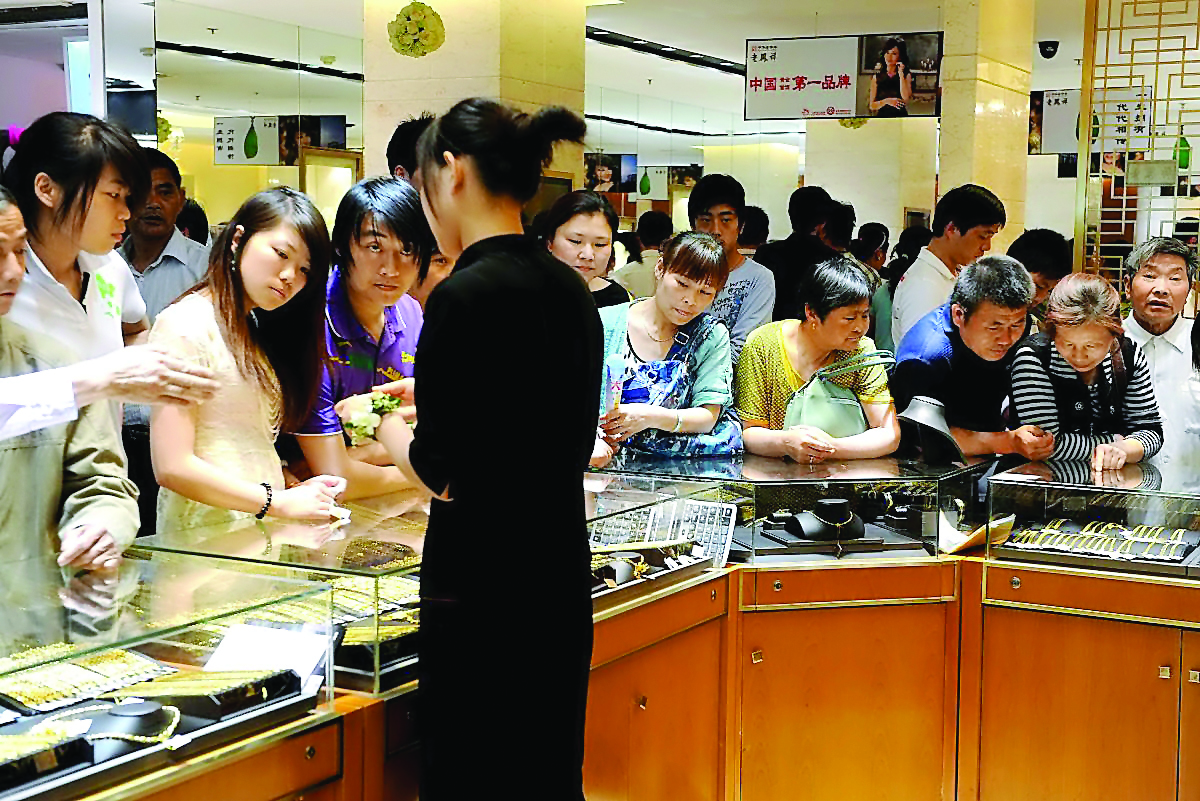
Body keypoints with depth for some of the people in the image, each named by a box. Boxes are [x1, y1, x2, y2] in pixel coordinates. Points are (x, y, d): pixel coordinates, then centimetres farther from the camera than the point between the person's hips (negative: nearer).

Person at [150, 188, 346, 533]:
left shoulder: (255, 333, 21)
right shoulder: (184, 325, -6)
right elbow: (173, 467, -14)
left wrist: (298, 489, -1)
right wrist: (281, 503, -12)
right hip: (204, 536, -7)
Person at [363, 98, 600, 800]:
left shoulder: (466, 294, -17)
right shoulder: (570, 288, 8)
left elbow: (444, 472, -15)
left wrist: (392, 430, 5)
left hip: (482, 587, -8)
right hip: (561, 575, 8)